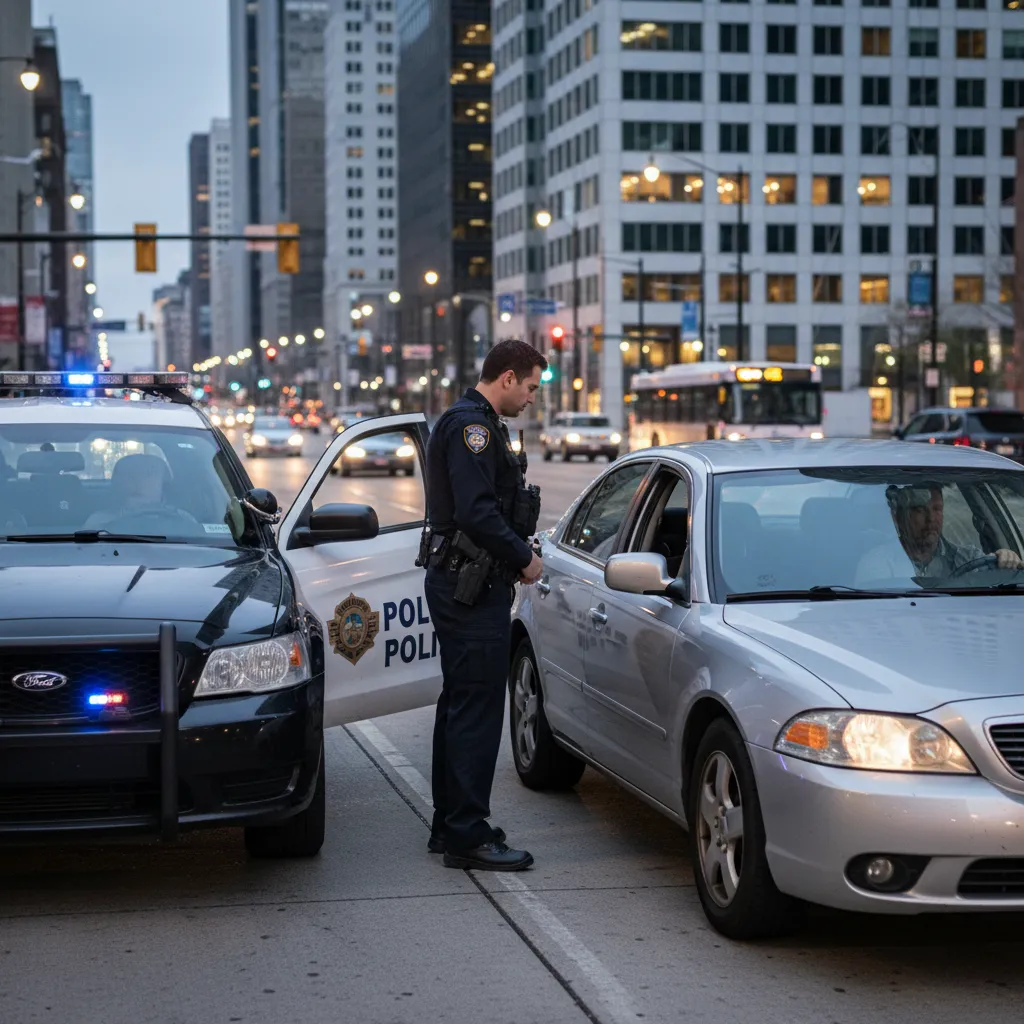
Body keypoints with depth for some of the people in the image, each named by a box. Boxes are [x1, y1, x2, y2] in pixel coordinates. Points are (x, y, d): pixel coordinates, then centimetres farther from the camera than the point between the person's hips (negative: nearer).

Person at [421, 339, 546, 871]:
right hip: (471, 586, -11)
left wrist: (519, 552, 10)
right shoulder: (471, 425, -15)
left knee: (459, 704, 15)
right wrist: (524, 558, -14)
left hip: (458, 582, 11)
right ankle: (467, 836, -7)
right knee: (477, 708, -9)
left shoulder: (469, 422, 19)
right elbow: (476, 512, -24)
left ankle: (450, 825, 23)